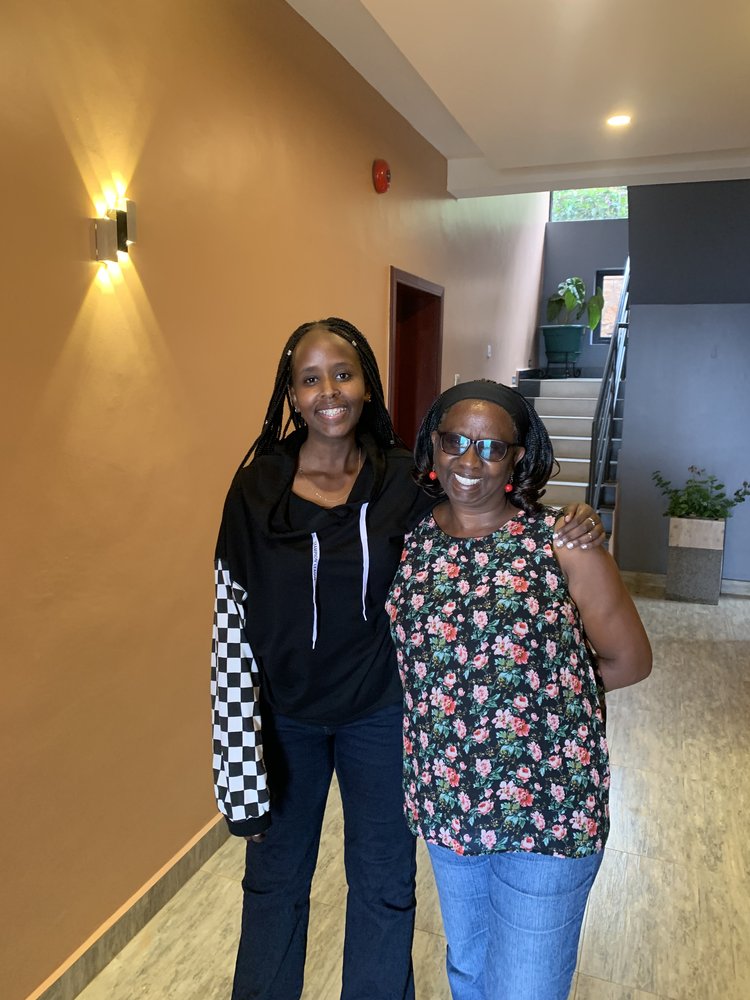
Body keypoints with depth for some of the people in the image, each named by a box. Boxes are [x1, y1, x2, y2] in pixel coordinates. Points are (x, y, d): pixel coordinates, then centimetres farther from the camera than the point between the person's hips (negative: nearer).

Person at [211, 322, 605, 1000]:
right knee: (276, 876, 21)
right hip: (285, 714, 0)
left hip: (379, 713, 0)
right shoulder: (257, 489, -13)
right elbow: (233, 623, -11)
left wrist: (566, 534, -19)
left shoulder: (405, 482, -11)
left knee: (384, 881, 19)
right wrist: (242, 759, -10)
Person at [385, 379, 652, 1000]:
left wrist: (545, 686, -6)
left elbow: (629, 660, -7)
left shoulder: (562, 542, -16)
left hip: (548, 808, -4)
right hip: (446, 802, 5)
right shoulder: (412, 541, -4)